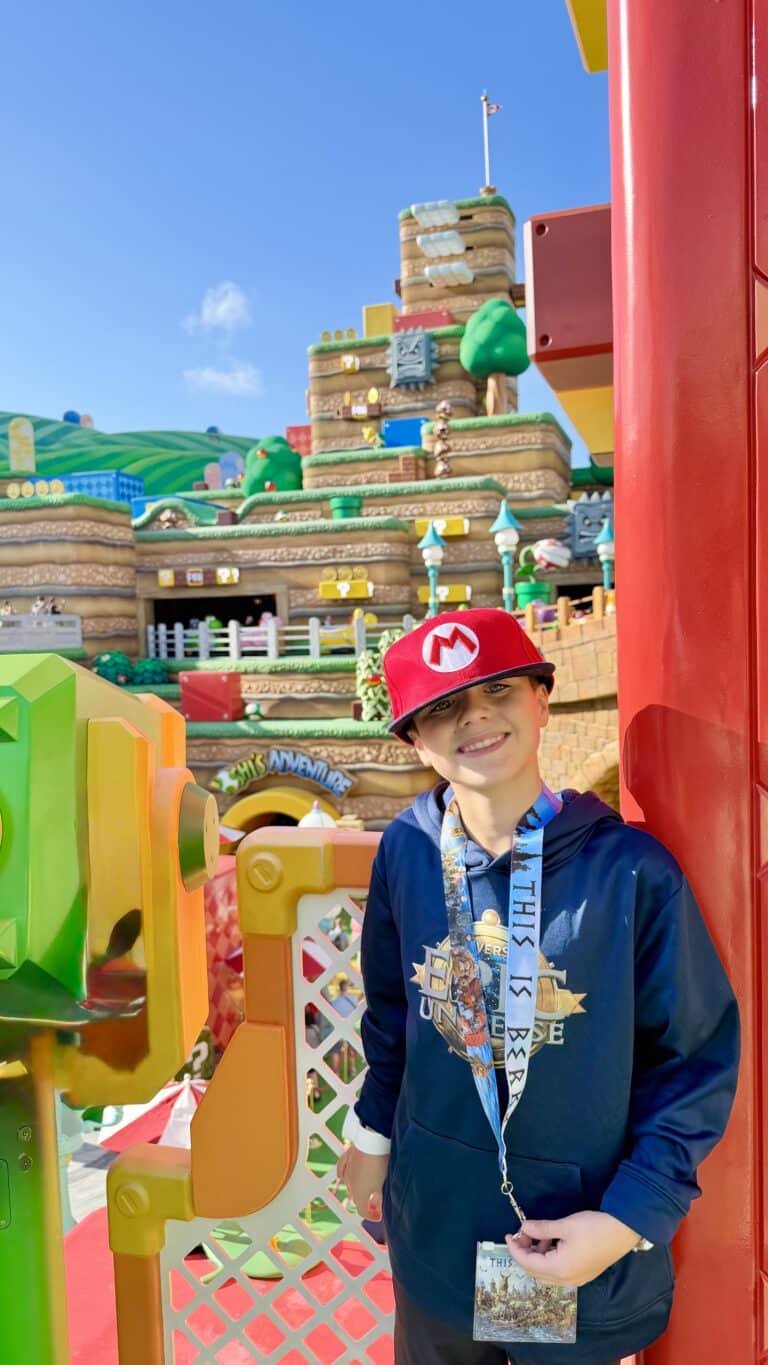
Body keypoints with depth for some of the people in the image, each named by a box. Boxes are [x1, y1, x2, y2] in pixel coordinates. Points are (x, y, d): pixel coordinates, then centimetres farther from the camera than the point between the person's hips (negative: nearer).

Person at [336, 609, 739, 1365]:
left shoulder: (632, 869, -20)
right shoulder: (405, 851, -11)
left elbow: (697, 1058, -11)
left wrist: (630, 1218, -14)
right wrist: (373, 1130, 12)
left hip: (580, 1247, -2)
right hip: (433, 1225, 3)